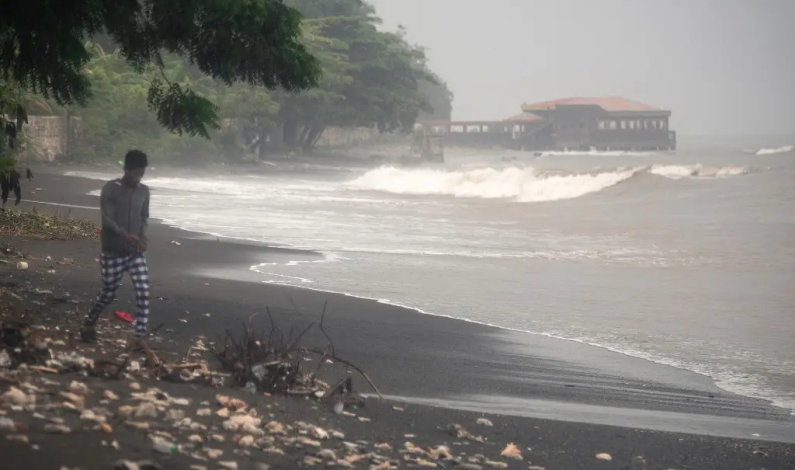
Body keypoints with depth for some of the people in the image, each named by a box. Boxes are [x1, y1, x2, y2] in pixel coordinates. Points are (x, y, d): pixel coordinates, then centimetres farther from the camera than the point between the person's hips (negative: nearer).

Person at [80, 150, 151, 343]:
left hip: (135, 252, 4)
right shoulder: (110, 189, -10)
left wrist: (142, 238, -8)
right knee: (108, 293, 8)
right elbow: (107, 220, -17)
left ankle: (140, 336, -6)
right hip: (113, 253, -3)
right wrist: (126, 235, -33)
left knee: (143, 292, -10)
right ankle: (89, 324, 33)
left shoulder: (144, 191, 5)